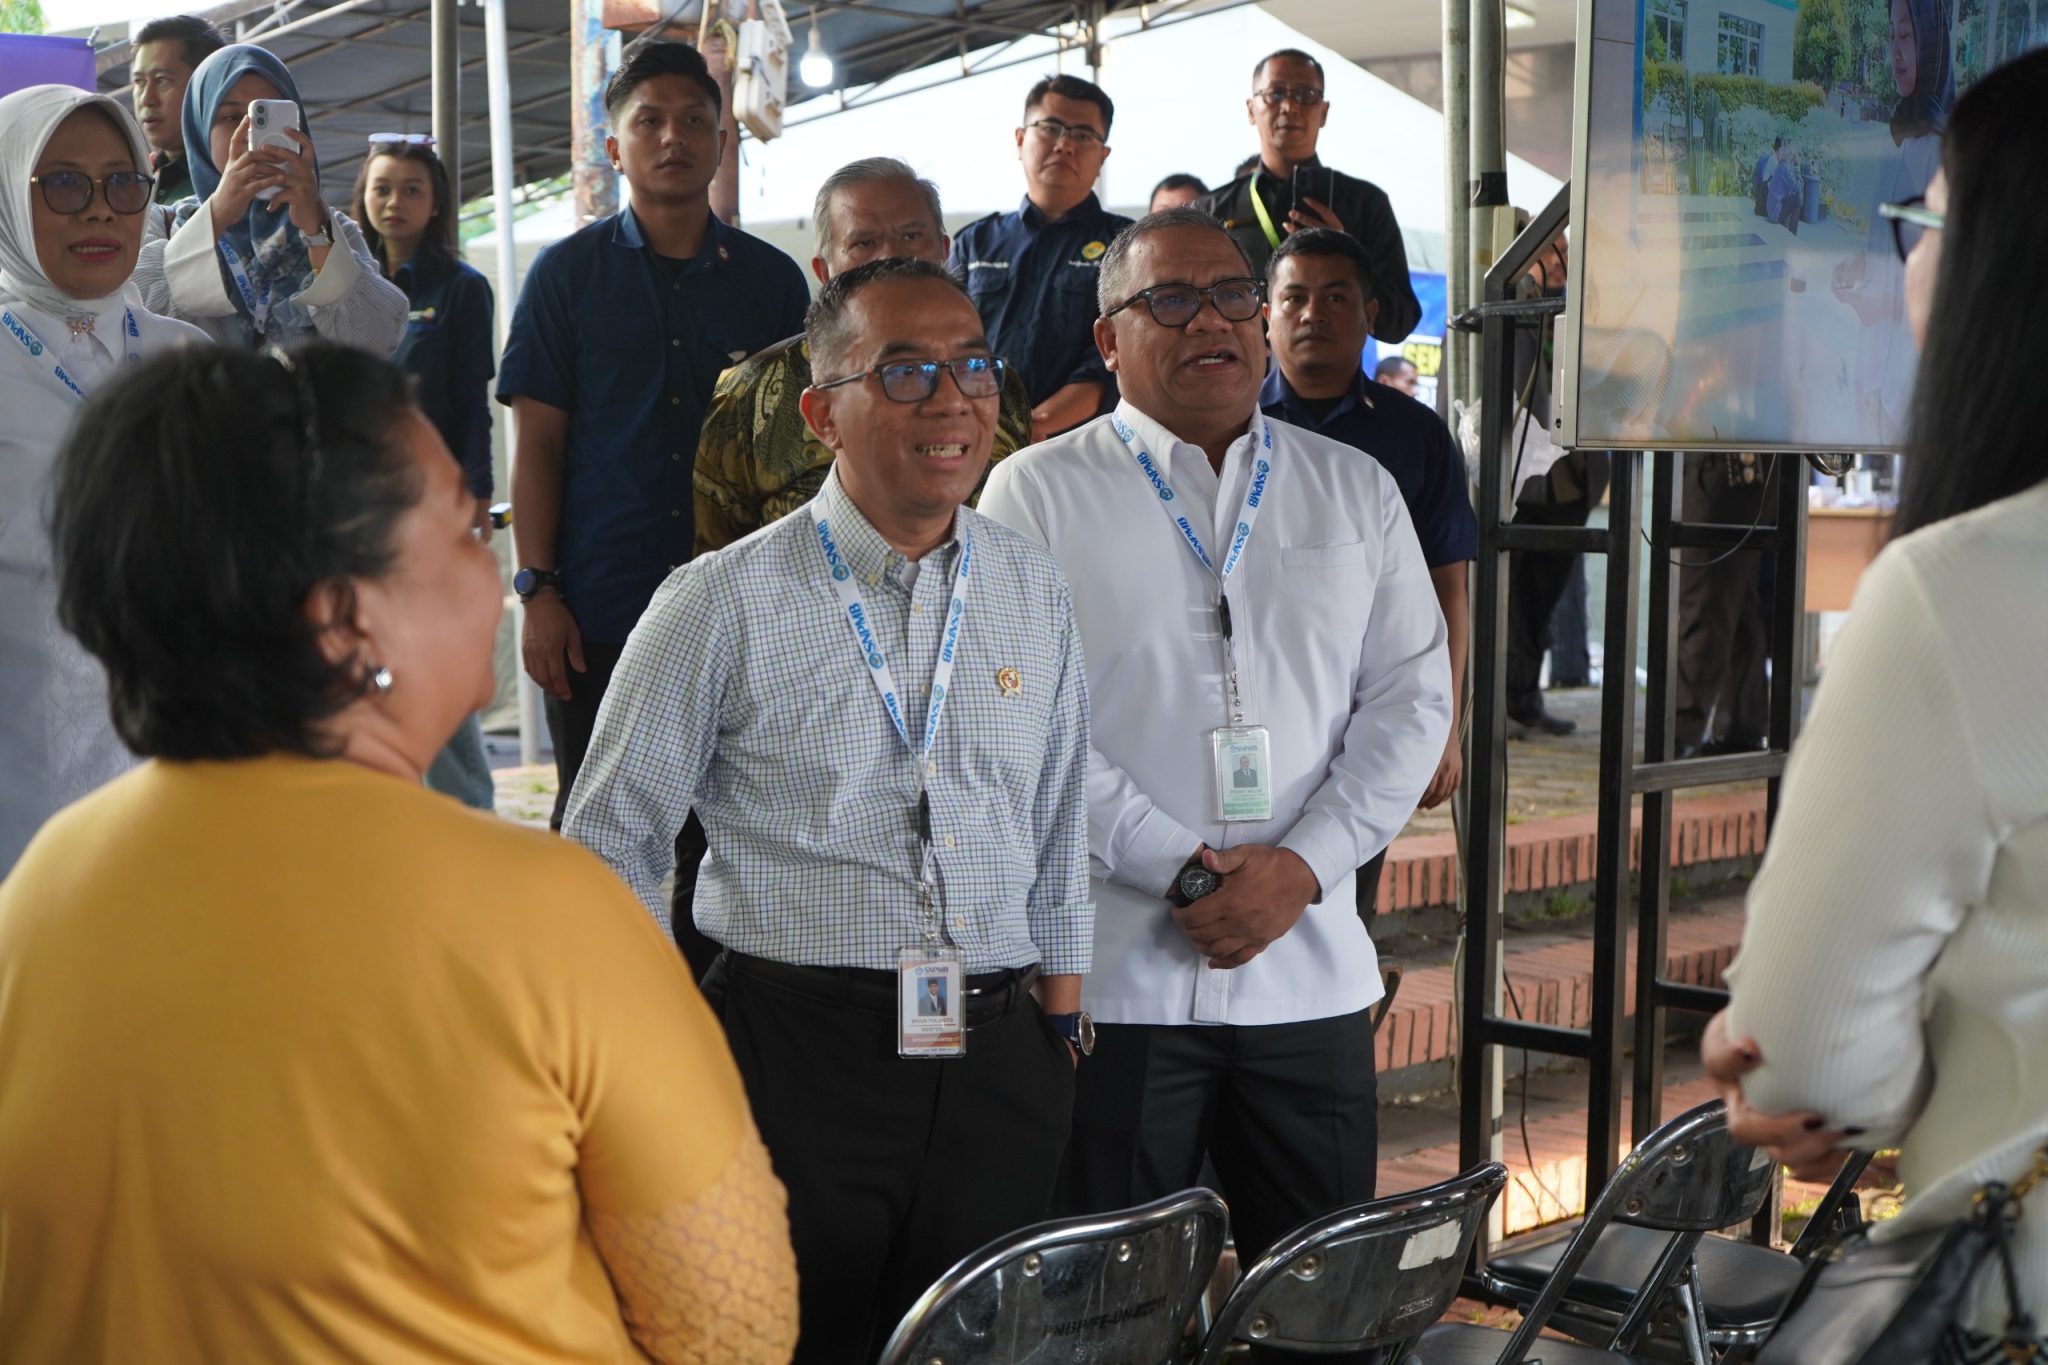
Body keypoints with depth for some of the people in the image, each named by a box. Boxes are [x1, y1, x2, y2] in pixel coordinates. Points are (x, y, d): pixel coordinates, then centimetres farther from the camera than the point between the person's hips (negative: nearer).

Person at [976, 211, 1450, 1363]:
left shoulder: (1356, 491, 13)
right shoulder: (1038, 494, 2)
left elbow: (1411, 696, 6)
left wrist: (1303, 866, -8)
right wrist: (1181, 871, -14)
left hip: (1312, 974, 3)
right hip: (1112, 977, -3)